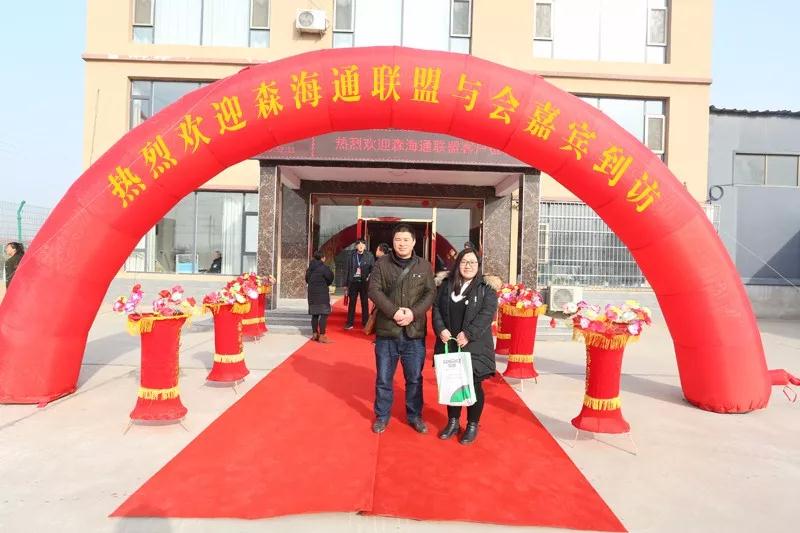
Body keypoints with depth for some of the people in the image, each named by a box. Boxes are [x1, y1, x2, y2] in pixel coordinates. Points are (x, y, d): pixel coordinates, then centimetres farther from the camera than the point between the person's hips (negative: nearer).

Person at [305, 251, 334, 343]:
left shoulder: (310, 268, 7)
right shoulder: (324, 267, -13)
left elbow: (307, 279, 14)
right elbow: (330, 278, -9)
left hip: (312, 293, 7)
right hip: (322, 293, -7)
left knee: (315, 314, 13)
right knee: (324, 314, -5)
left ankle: (315, 334, 18)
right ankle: (322, 336, -9)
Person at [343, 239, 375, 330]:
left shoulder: (369, 255, -1)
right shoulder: (351, 255, 3)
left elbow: (373, 268, -1)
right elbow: (347, 269, 5)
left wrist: (369, 277, -18)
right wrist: (346, 284, 4)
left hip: (364, 282, -1)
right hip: (353, 282, 1)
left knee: (365, 303, 7)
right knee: (351, 303, 6)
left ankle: (365, 323, 15)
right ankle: (350, 323, 11)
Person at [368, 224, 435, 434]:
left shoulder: (424, 266, 5)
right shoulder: (382, 264, 1)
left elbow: (430, 293, 0)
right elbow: (374, 290, -7)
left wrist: (414, 313, -15)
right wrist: (394, 311, -18)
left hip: (414, 332, 1)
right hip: (386, 330, 0)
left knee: (414, 378, 11)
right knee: (384, 378, 10)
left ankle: (415, 415, 28)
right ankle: (382, 416, 26)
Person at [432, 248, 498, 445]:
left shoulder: (486, 288, -2)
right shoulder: (446, 285, 9)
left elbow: (487, 313, -12)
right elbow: (437, 308, 6)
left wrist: (468, 334, -20)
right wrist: (440, 329, -11)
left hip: (474, 347, -3)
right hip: (449, 345, 3)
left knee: (473, 385, 4)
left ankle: (472, 425, 21)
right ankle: (453, 422, 29)